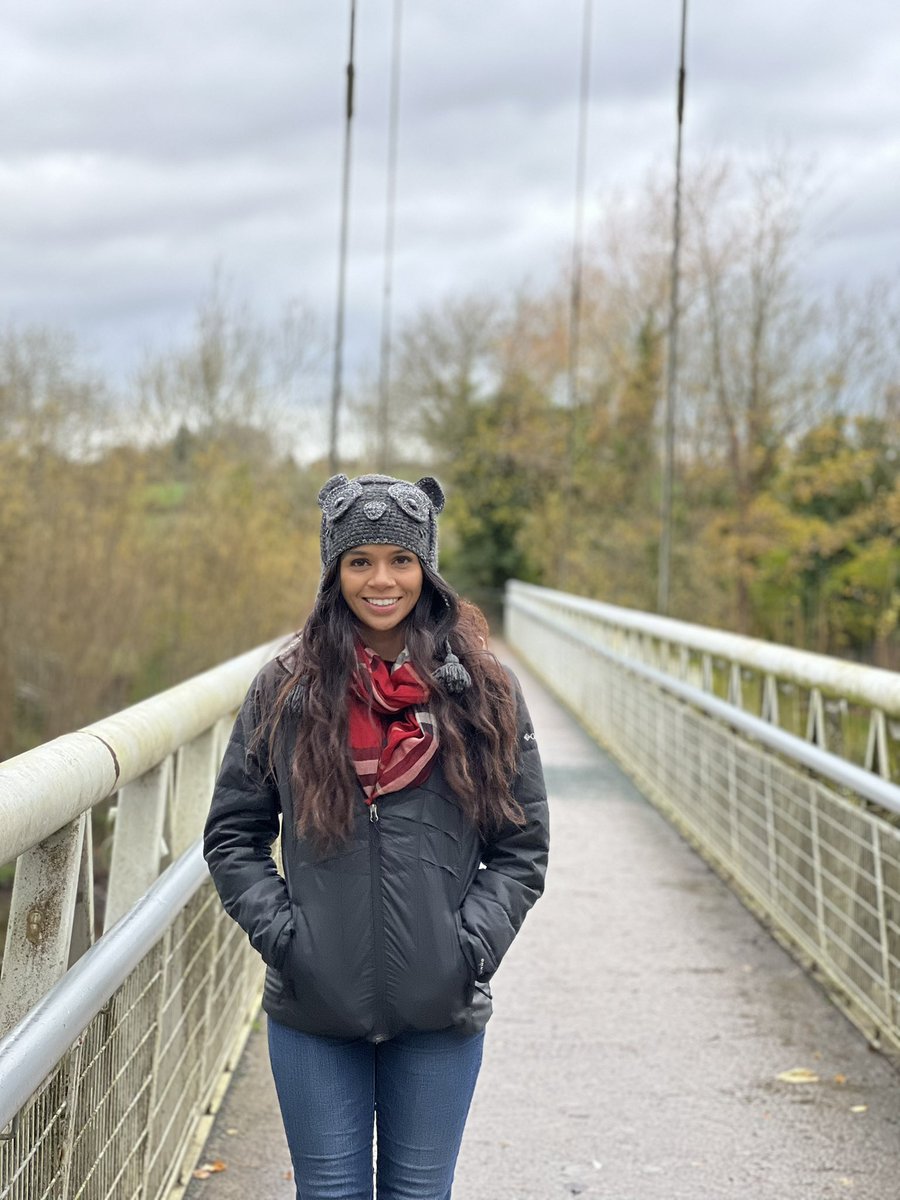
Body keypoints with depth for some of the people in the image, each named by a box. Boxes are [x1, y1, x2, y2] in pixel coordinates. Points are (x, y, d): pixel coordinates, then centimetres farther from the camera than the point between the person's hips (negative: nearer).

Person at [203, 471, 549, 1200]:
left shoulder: (483, 694, 0)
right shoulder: (285, 693, 0)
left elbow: (523, 847, 3)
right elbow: (232, 835, 5)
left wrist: (471, 944, -9)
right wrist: (281, 933, -8)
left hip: (440, 1015, 0)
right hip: (313, 1010, 0)